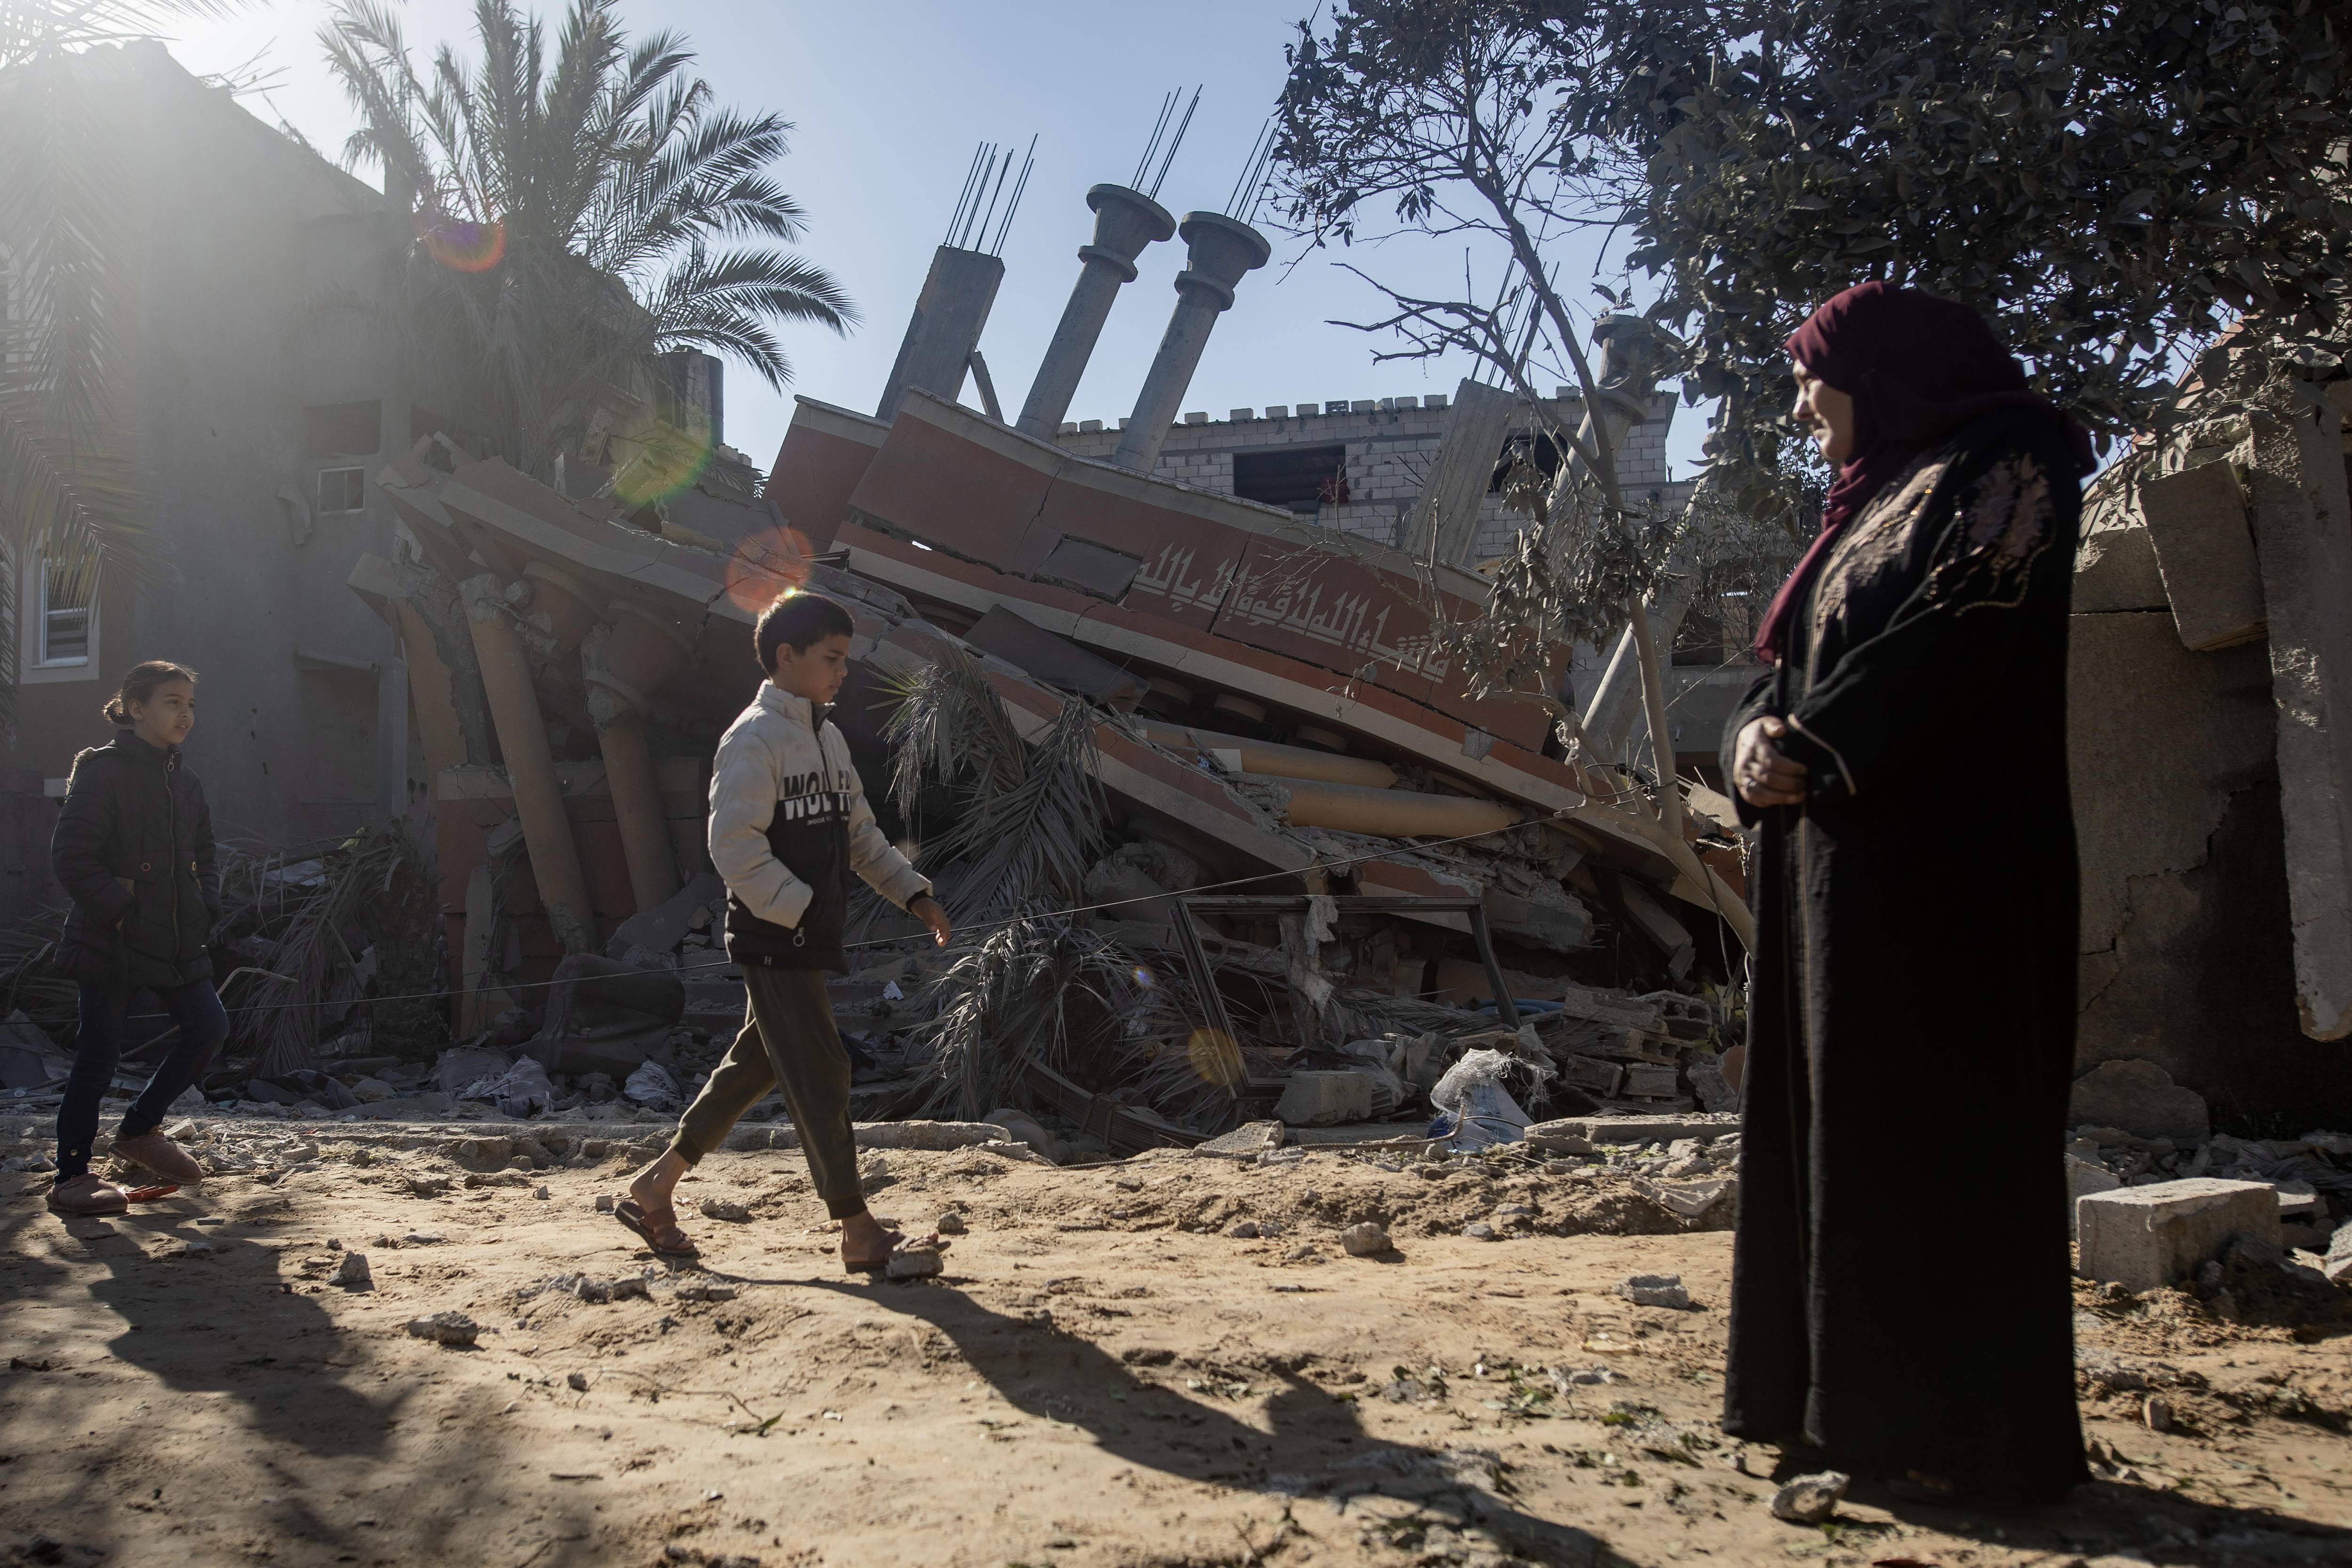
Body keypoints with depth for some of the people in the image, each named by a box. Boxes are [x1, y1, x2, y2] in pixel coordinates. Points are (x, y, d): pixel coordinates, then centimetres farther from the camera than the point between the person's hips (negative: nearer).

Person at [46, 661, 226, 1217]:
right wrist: (120, 912, -17)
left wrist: (205, 911, 7)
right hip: (111, 943, -7)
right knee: (99, 1053, -2)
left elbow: (202, 857, 23)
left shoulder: (185, 782, 13)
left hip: (177, 941, 7)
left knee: (209, 1027, 4)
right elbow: (70, 854, -15)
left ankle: (141, 1129, 23)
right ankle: (70, 1177, 9)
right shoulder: (103, 771, -10)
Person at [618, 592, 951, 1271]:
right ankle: (858, 1233, 3)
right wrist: (802, 910, -20)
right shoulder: (754, 738, -12)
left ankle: (654, 1187, 26)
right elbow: (735, 846, -19)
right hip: (774, 939, -9)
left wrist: (914, 894, 12)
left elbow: (861, 835, 21)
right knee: (820, 1074, -5)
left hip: (811, 938, 9)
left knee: (757, 1064, 14)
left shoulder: (828, 739, 16)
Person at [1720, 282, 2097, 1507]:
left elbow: (1964, 627, -19)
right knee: (1834, 1112, 10)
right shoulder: (1871, 502, 22)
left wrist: (1813, 747, -18)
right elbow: (1791, 667, 16)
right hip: (1833, 854, 9)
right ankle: (1854, 1396, 20)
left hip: (1940, 862, -9)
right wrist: (1755, 741, -6)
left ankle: (1969, 1432, 3)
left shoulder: (2002, 465, -3)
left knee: (1936, 1121, -6)